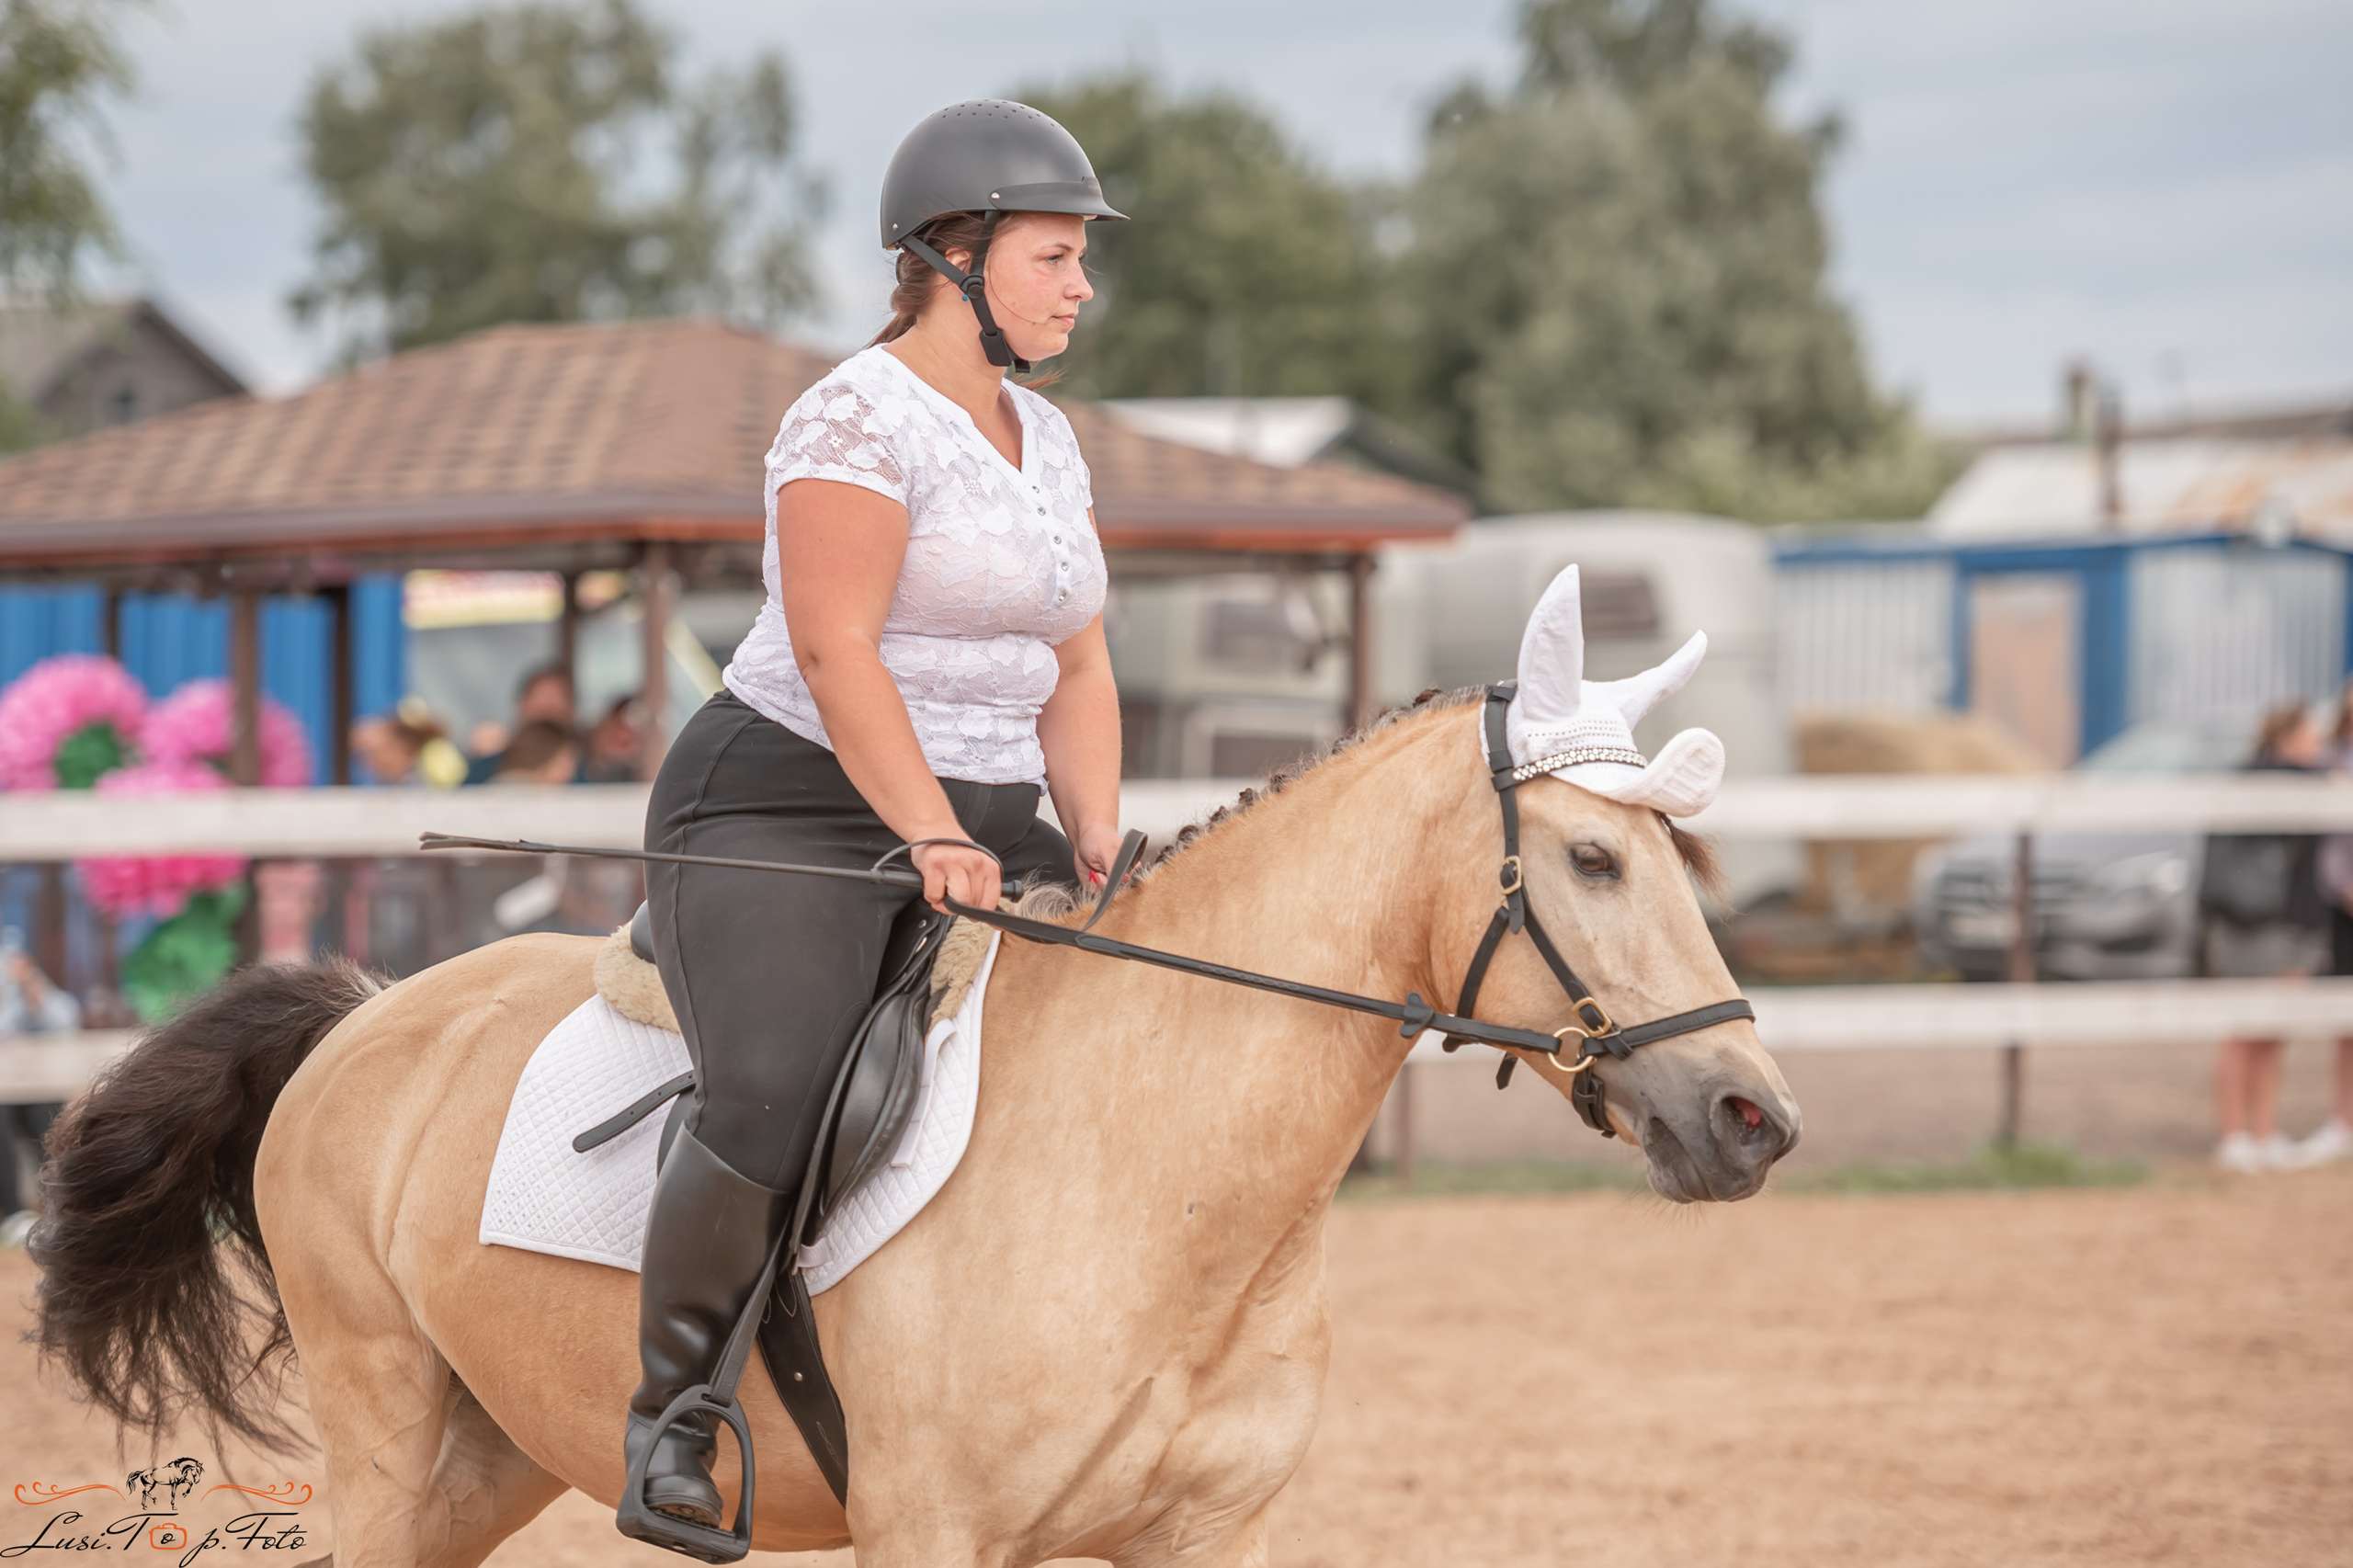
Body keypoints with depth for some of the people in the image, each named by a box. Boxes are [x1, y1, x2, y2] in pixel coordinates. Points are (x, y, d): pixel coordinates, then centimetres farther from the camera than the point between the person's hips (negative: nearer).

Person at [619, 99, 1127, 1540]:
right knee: (775, 1097, -31)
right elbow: (835, 651, -20)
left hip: (981, 825, 9)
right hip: (787, 811, -9)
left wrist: (1101, 853, 0)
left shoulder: (1047, 438, 14)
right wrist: (932, 841, -25)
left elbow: (1078, 674, 14)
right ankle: (670, 1404, -11)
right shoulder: (861, 418, -12)